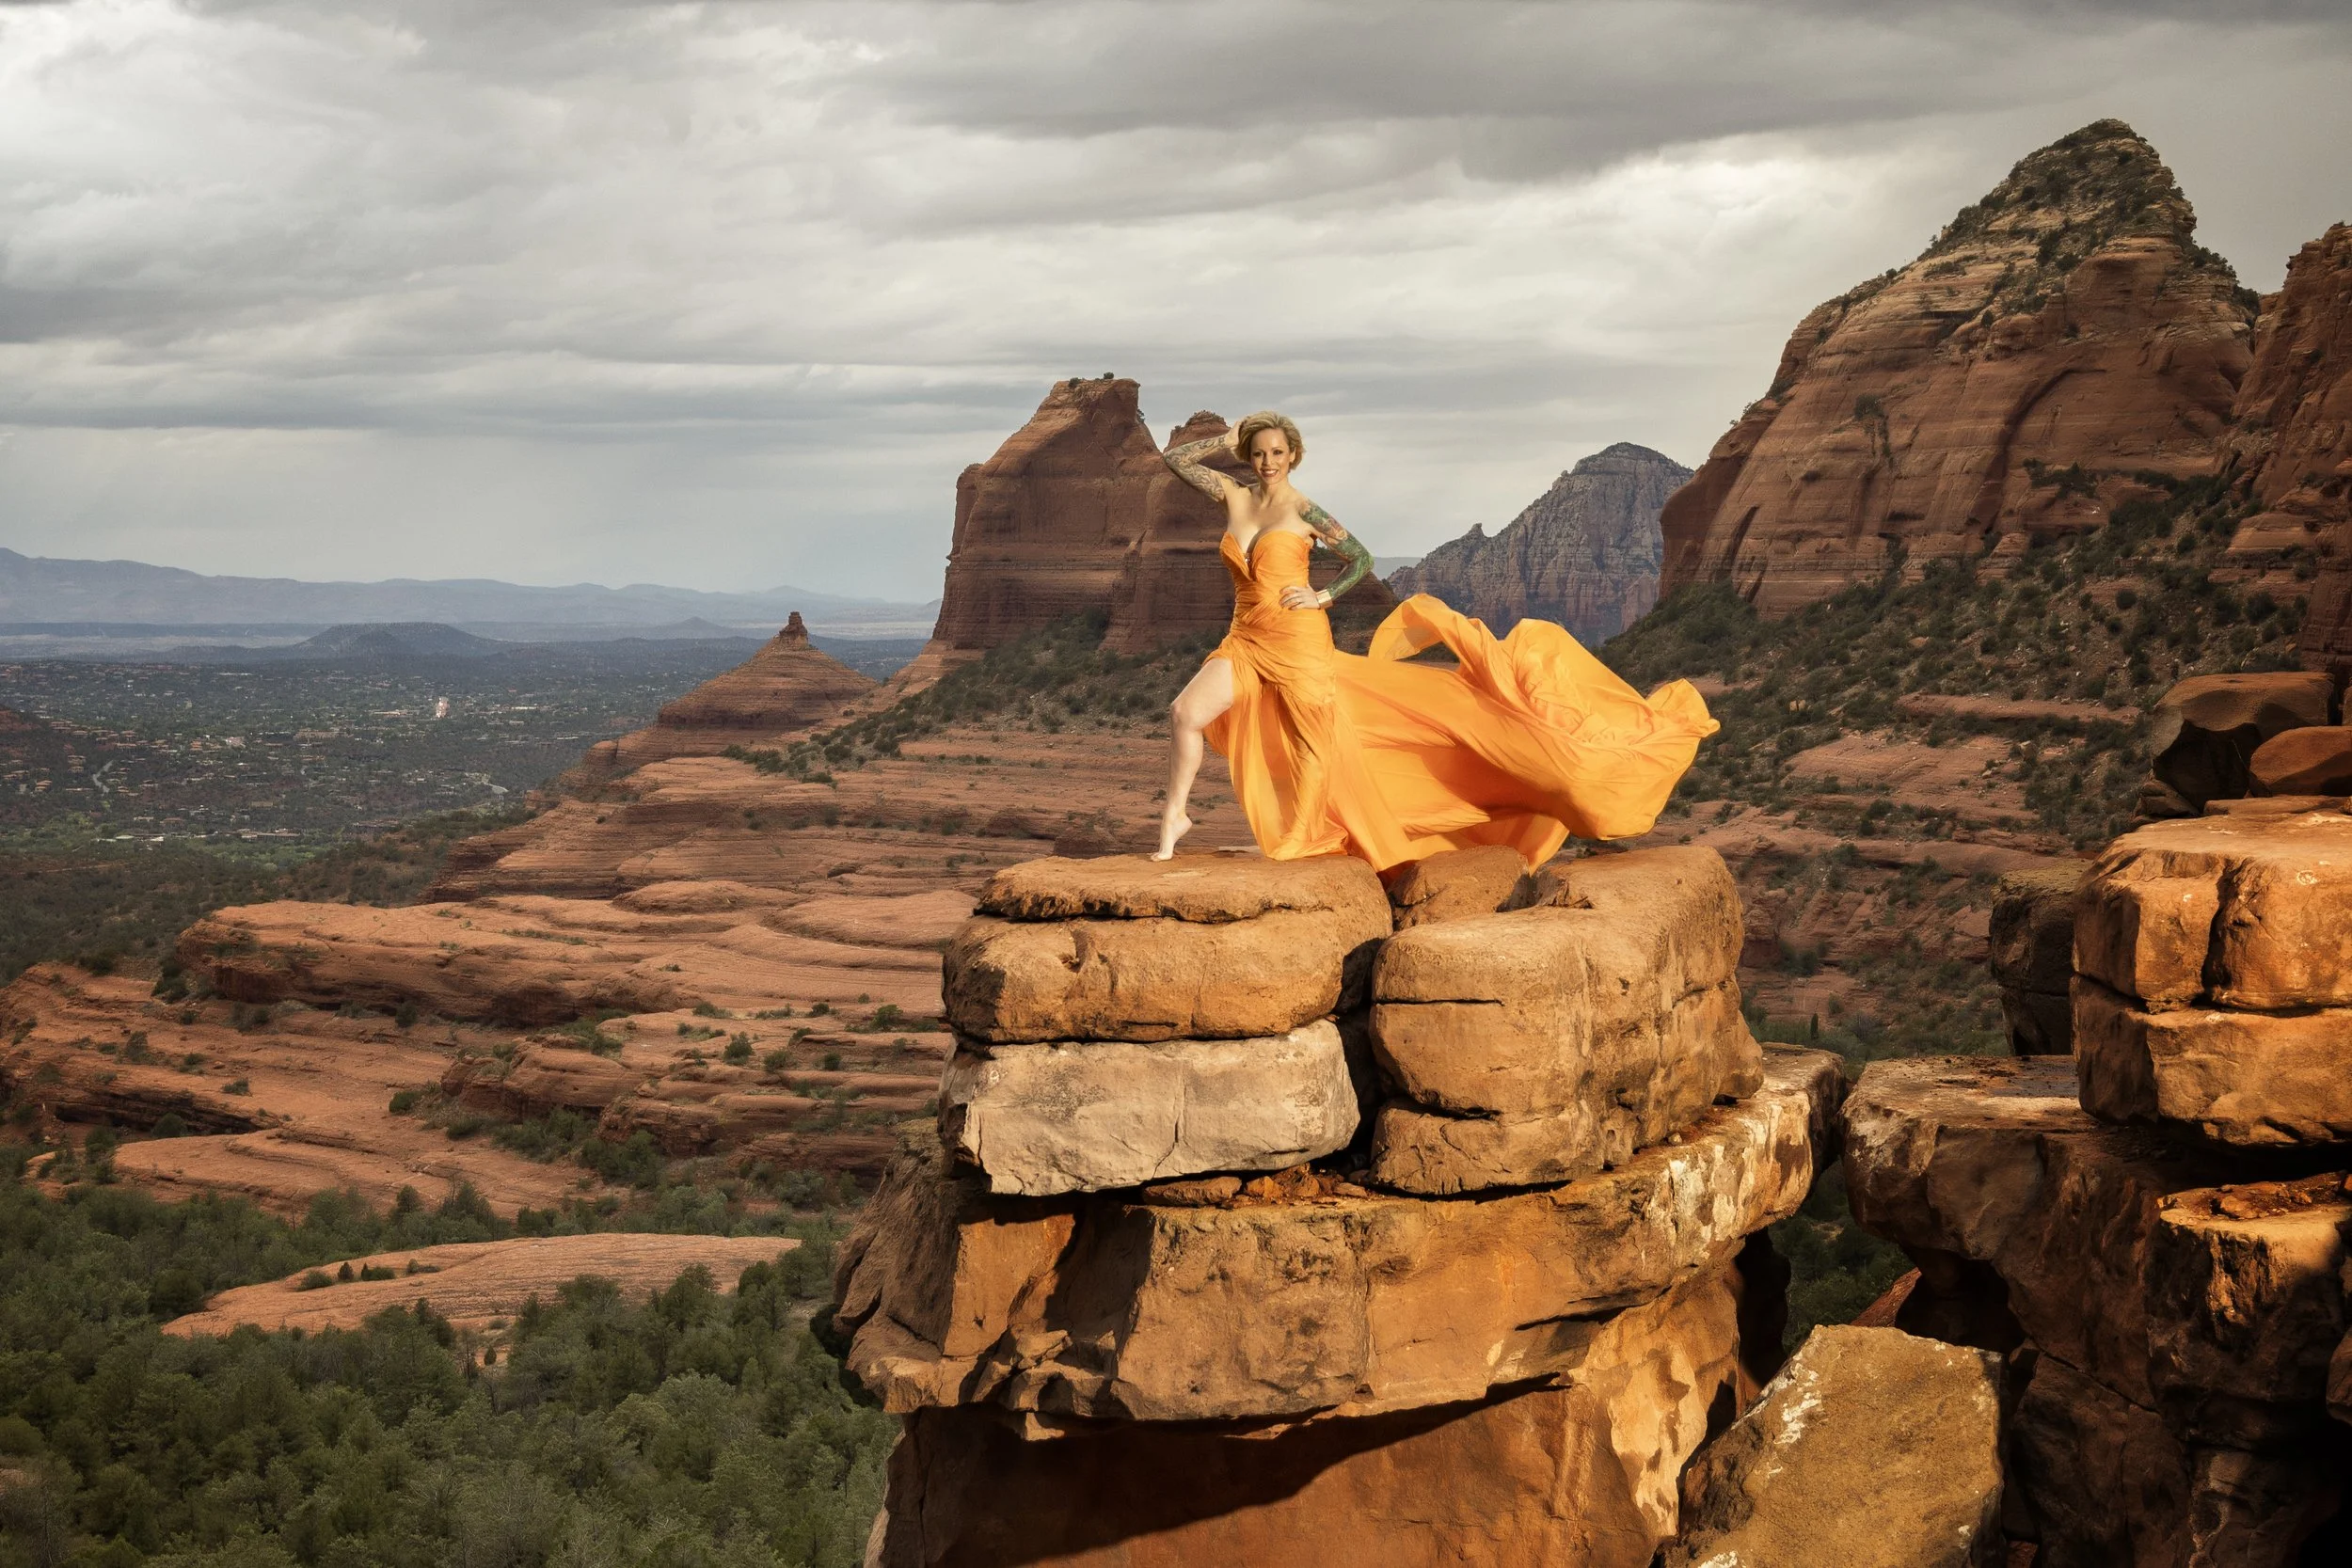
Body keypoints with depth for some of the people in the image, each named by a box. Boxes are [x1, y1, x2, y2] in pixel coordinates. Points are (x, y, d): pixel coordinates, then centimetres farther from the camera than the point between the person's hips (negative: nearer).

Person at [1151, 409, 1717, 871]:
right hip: (1246, 642, 4)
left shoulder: (1304, 511, -4)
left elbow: (1361, 557, 2)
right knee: (1185, 712, -11)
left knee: (1318, 745, -1)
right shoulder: (1234, 496, 8)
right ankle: (1174, 818, -1)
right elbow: (1176, 458, 12)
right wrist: (1227, 439, 2)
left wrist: (1323, 596, -8)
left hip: (1300, 645, -4)